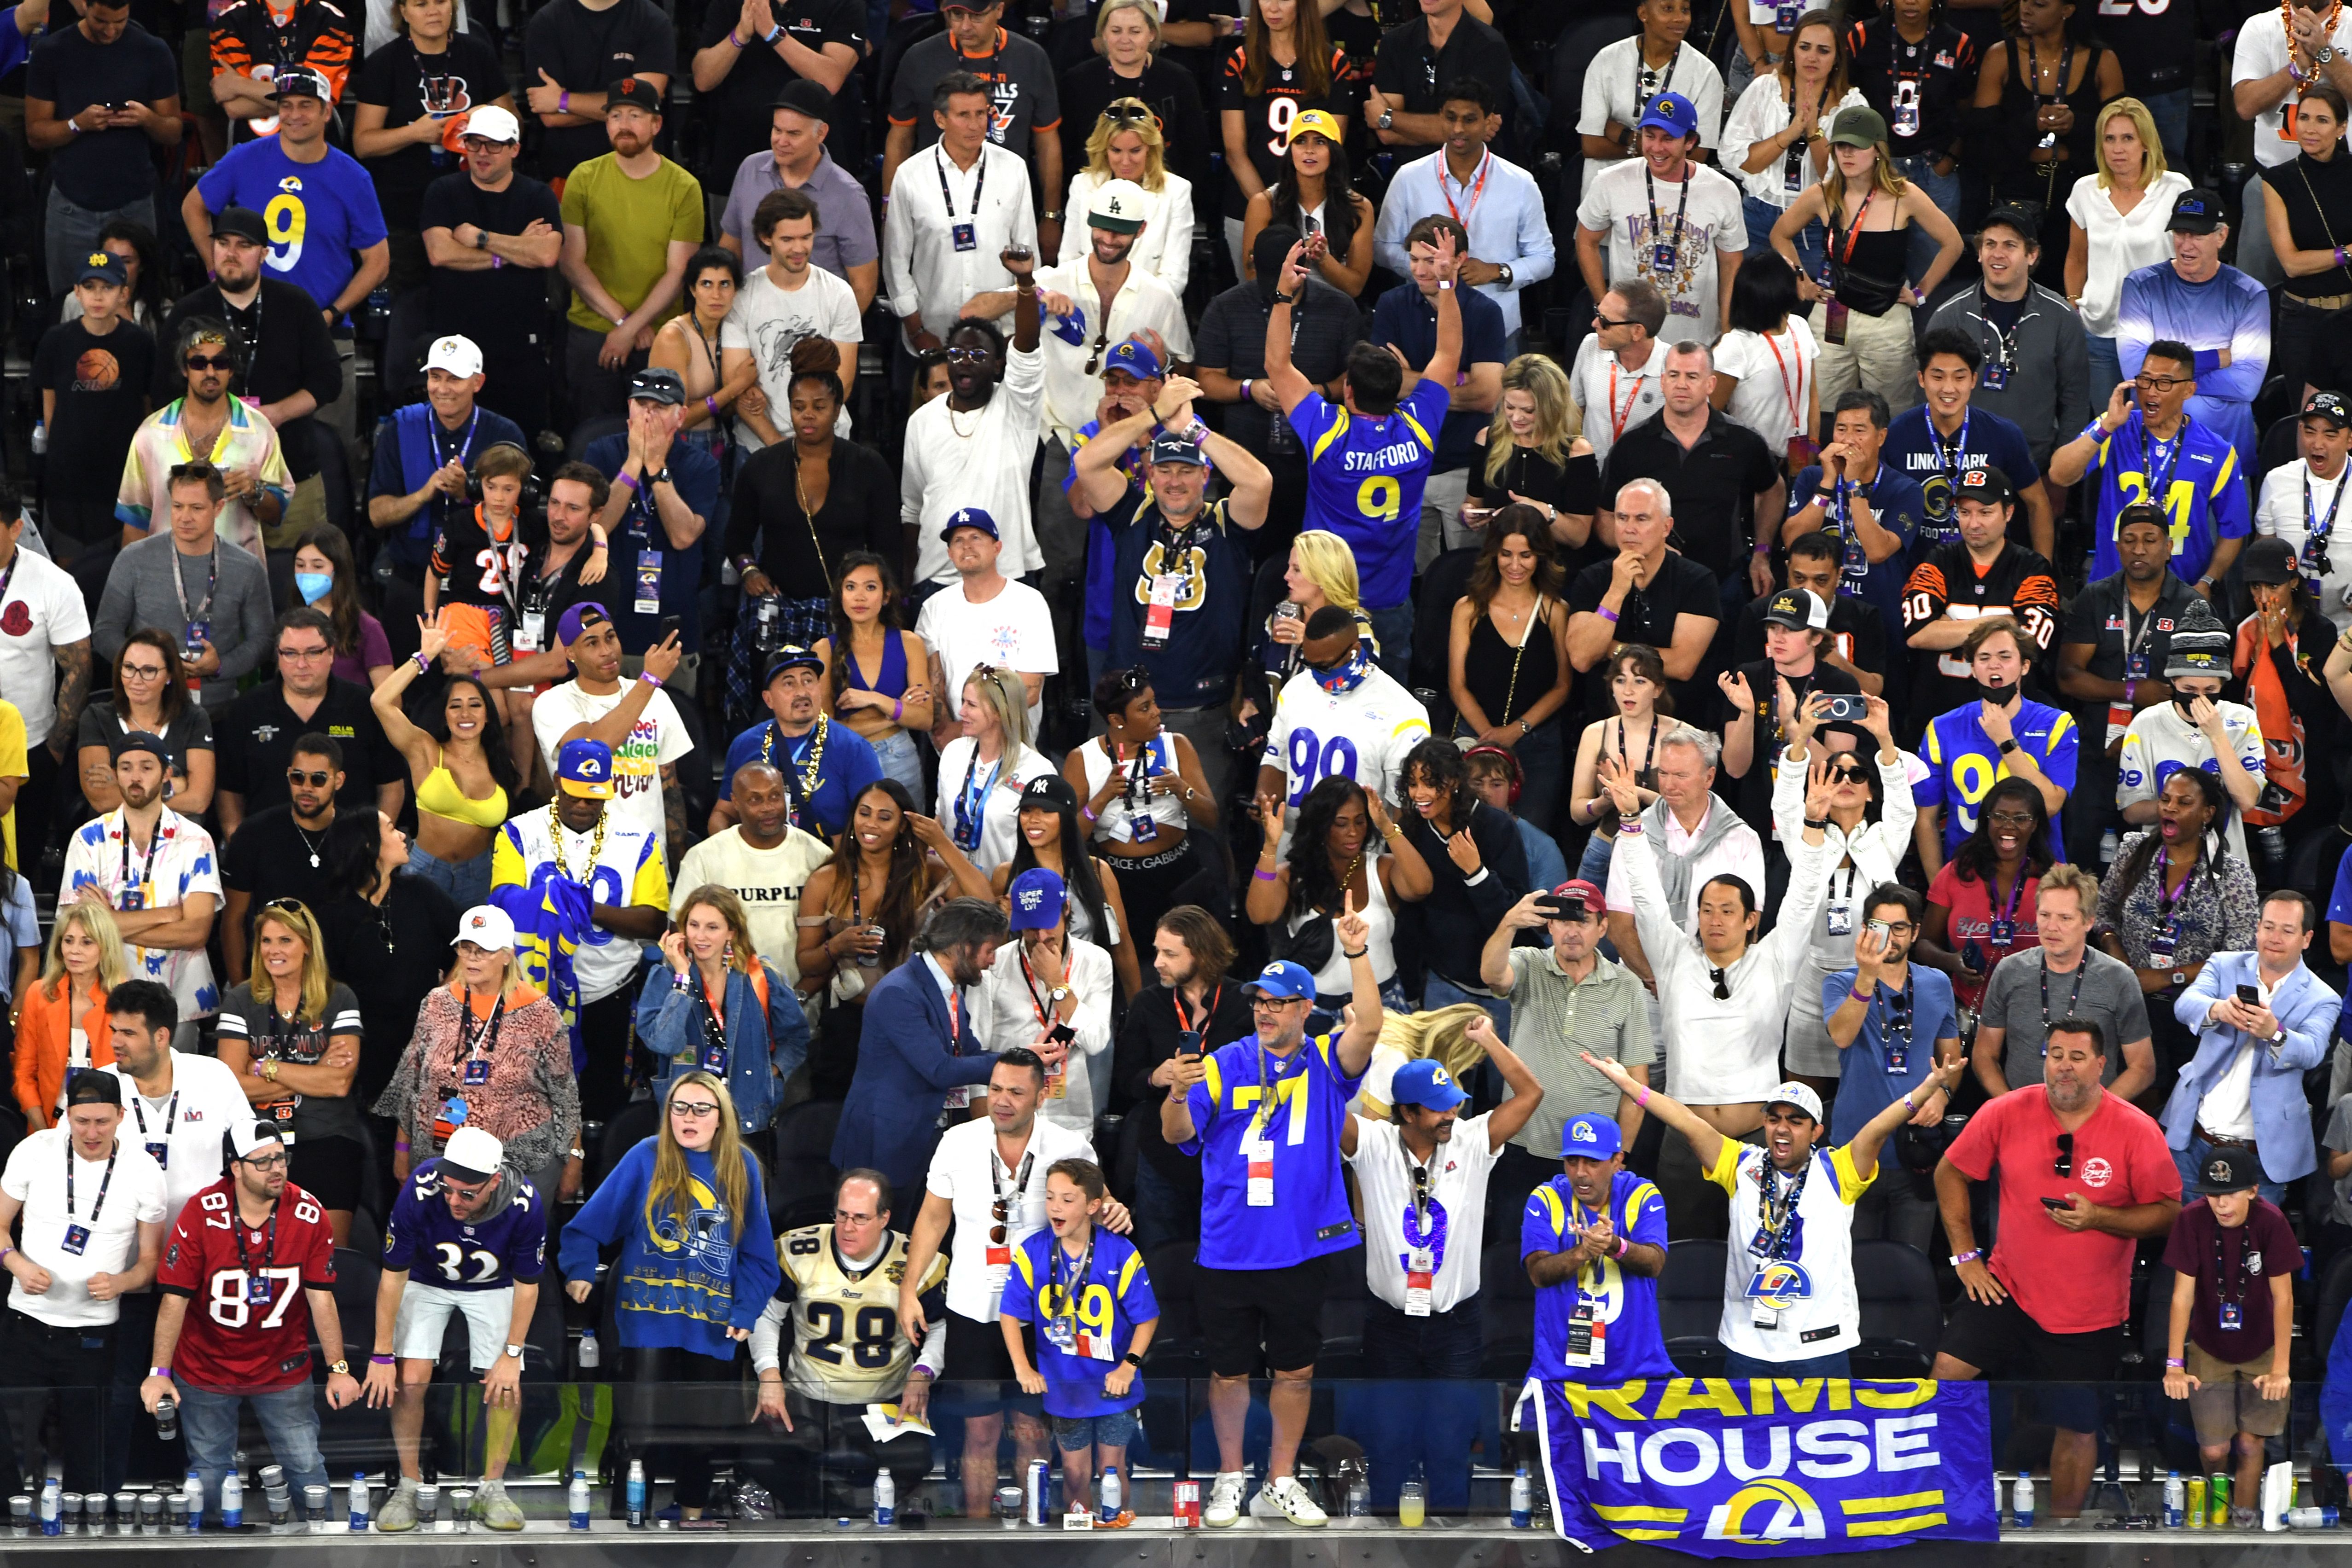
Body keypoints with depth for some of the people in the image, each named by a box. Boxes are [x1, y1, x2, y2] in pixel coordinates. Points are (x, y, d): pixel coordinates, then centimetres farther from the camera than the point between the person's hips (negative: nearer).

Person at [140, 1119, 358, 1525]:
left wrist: (338, 1368, -9)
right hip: (206, 1368, -1)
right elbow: (174, 1298, -13)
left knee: (307, 1469, 1)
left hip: (283, 1368, 1)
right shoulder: (201, 1214, -16)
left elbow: (321, 1297, -6)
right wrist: (159, 1373, -17)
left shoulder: (308, 1214, -10)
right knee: (209, 1473, 6)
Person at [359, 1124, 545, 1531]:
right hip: (427, 1282, -1)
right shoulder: (420, 1191, -35)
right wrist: (381, 1355, -18)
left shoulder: (526, 1205, -33)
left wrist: (512, 1354, -12)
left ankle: (492, 1490, 7)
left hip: (493, 1287, 1)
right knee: (410, 1382, -13)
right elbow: (393, 1274, -22)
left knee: (507, 1388, -9)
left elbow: (527, 1284, -15)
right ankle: (409, 1486, 2)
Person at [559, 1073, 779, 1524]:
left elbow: (757, 1252, 3)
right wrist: (580, 1269, -17)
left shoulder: (742, 1168, 3)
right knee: (648, 1419, -4)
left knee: (703, 1420, 9)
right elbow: (591, 1223, -4)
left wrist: (746, 1312, -6)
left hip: (712, 1323, 2)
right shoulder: (646, 1159, -3)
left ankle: (693, 1513, 20)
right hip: (650, 1316, -2)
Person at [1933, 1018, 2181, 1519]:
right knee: (1949, 1369, -17)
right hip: (2009, 1288, 1)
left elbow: (2169, 1212, -8)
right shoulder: (2007, 1112, -7)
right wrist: (1965, 1255, 1)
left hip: (2091, 1311, -1)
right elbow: (1950, 1173, 5)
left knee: (2078, 1429, 7)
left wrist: (2099, 1218, -23)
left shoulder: (2137, 1131, -12)